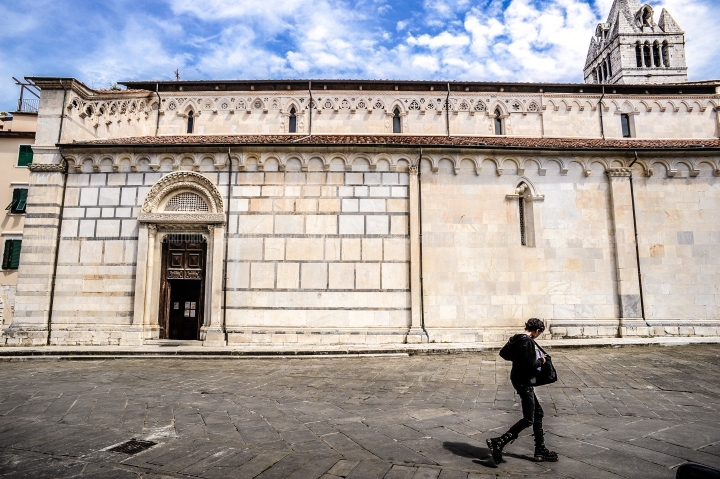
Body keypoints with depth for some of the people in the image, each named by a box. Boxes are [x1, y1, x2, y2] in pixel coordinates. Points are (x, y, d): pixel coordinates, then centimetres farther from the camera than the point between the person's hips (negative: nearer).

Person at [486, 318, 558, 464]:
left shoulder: (515, 338, 7)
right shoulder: (528, 342, -20)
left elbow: (503, 353, 17)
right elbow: (531, 364, -24)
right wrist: (541, 360, -5)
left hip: (518, 379, 10)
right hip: (524, 382, -10)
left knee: (538, 413, 19)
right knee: (528, 419, -2)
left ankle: (540, 450, 27)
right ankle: (499, 443, -5)